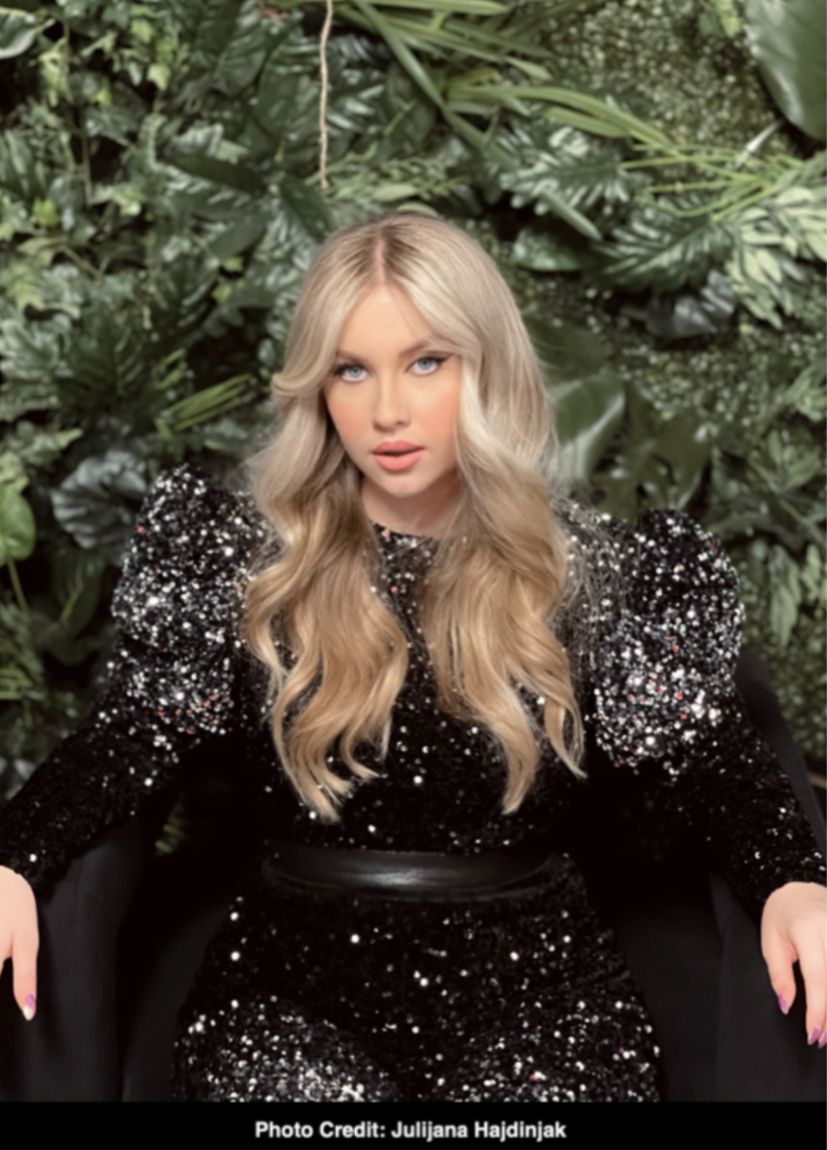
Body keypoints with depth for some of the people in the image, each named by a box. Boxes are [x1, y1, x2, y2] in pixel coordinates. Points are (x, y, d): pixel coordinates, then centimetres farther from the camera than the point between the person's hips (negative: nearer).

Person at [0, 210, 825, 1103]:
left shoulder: (584, 569, 2)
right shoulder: (245, 557, 3)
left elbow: (702, 752, -3)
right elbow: (132, 735, -3)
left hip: (533, 988, 0)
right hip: (293, 984, 0)